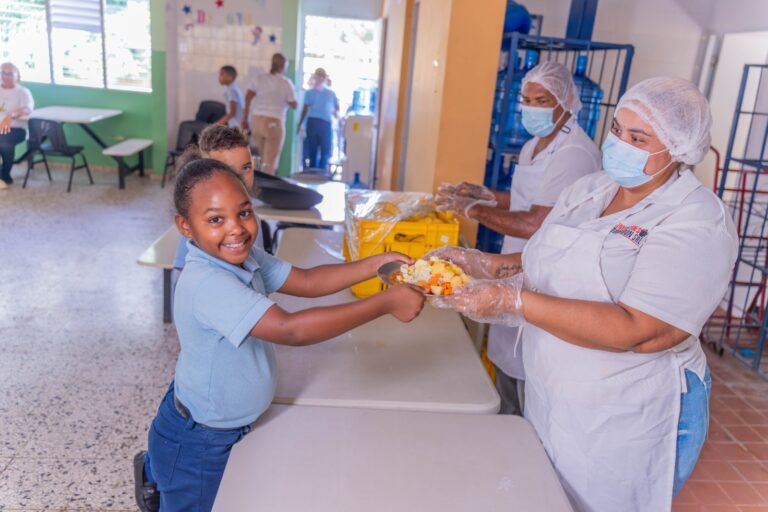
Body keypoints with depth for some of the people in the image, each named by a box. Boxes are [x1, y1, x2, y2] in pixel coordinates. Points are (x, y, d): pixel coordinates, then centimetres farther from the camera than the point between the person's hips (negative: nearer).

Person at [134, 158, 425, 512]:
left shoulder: (245, 257, -6)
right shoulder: (207, 283, -35)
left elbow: (307, 281, -1)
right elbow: (292, 330, -42)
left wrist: (373, 265, -14)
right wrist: (387, 302, -38)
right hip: (201, 442, -9)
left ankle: (154, 473, 60)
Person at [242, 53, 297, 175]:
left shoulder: (259, 79, 9)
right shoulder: (286, 83, -2)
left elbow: (247, 97, 1)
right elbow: (294, 105, 3)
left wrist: (245, 118, 6)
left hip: (256, 120, 5)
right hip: (274, 122, -5)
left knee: (265, 159, 20)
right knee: (270, 162, -2)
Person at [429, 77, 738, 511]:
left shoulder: (698, 222, -19)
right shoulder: (589, 189, 3)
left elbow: (638, 332, -29)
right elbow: (548, 265, 13)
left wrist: (513, 300, -32)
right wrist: (490, 265, -7)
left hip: (626, 425, -6)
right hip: (550, 402, 7)